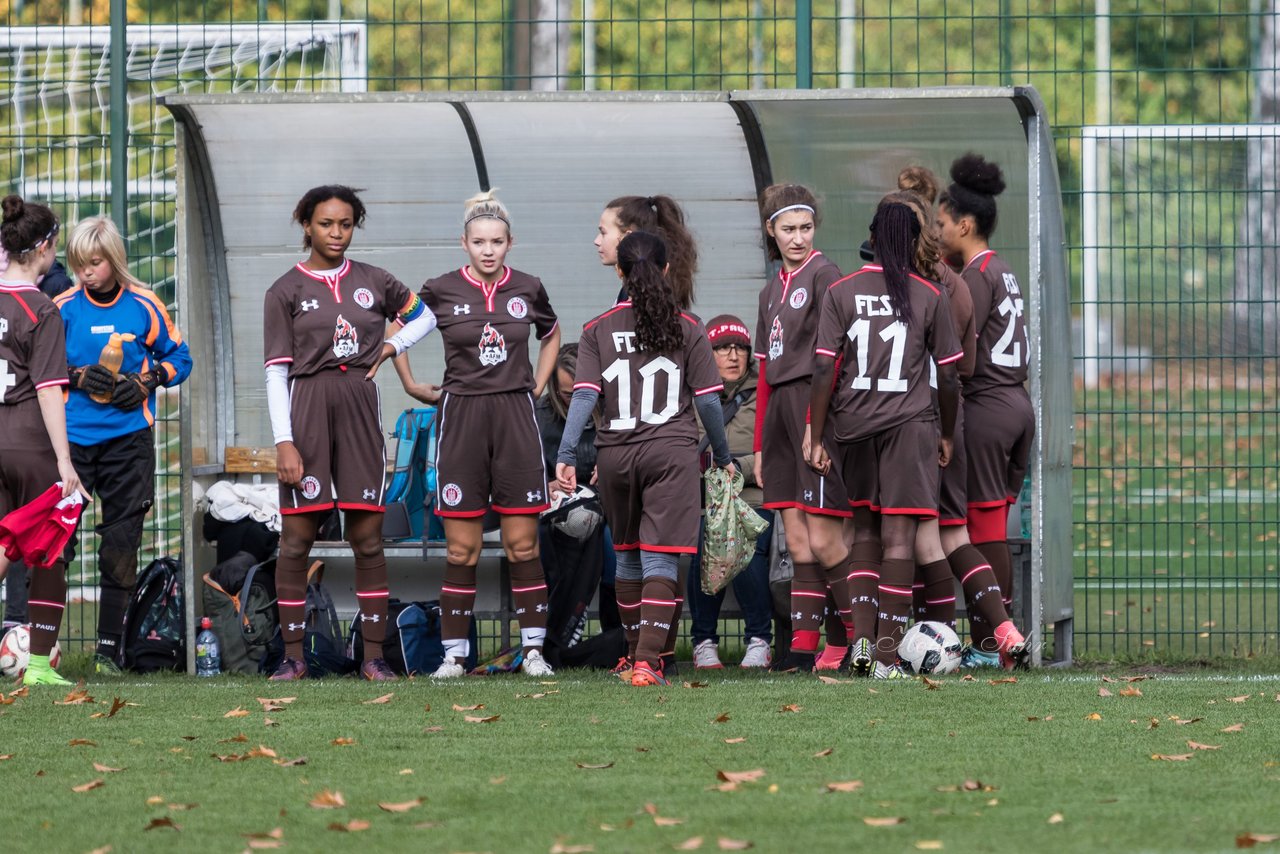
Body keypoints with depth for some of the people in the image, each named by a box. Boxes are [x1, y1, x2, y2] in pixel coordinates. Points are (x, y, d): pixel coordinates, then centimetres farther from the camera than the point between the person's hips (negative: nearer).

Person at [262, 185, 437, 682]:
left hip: (359, 407, 2)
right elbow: (276, 371, -2)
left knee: (367, 537, 1)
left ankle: (374, 656, 3)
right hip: (307, 407, -2)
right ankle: (293, 656, 3)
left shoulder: (373, 282, 9)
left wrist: (391, 347, 7)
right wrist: (283, 441, -10)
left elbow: (424, 317, 25)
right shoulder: (286, 291, 2)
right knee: (296, 538, -3)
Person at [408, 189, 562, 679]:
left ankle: (533, 649, 3)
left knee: (522, 543, 0)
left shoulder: (528, 290, 4)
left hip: (516, 418, 1)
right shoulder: (441, 291, -2)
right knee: (461, 548, -1)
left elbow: (551, 336, 23)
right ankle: (454, 653, 2)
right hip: (462, 418, -1)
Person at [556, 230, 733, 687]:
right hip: (672, 451, -2)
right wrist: (723, 456, 14)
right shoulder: (687, 329, 1)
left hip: (616, 454, 2)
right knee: (661, 559, -6)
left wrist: (565, 456, -8)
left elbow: (584, 396, -6)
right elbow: (708, 400, 1)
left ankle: (635, 653, 30)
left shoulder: (598, 330, 3)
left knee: (628, 555, 18)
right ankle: (647, 660, -19)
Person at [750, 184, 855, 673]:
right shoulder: (772, 292, 20)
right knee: (796, 538, 4)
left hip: (815, 406, -8)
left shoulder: (823, 275, -4)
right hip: (780, 411, 8)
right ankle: (804, 644, 4)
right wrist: (760, 444, 18)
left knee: (823, 539, -10)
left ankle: (867, 634, -4)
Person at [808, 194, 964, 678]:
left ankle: (861, 637, 6)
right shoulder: (929, 297, -1)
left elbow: (824, 370, -3)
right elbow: (948, 376, 2)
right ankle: (887, 654, -9)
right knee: (898, 534, -3)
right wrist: (946, 435, 16)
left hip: (853, 423, 2)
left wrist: (816, 439, 1)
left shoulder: (842, 292, 1)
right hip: (909, 421, -2)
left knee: (864, 529, 17)